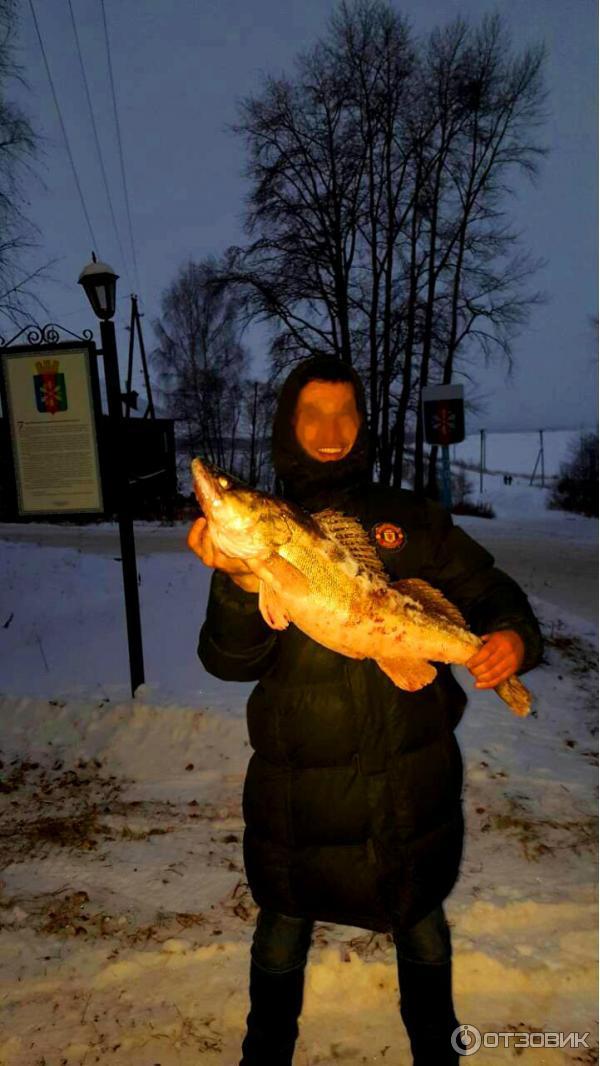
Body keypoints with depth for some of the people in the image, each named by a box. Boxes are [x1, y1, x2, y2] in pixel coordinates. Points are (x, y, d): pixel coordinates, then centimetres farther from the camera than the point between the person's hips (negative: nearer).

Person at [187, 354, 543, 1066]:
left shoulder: (412, 520, -2)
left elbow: (489, 592, 4)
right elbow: (230, 662, -13)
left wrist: (513, 635, -18)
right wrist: (243, 584, -32)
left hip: (412, 774, 1)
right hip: (297, 785, -1)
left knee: (420, 917, 24)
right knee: (283, 925, 21)